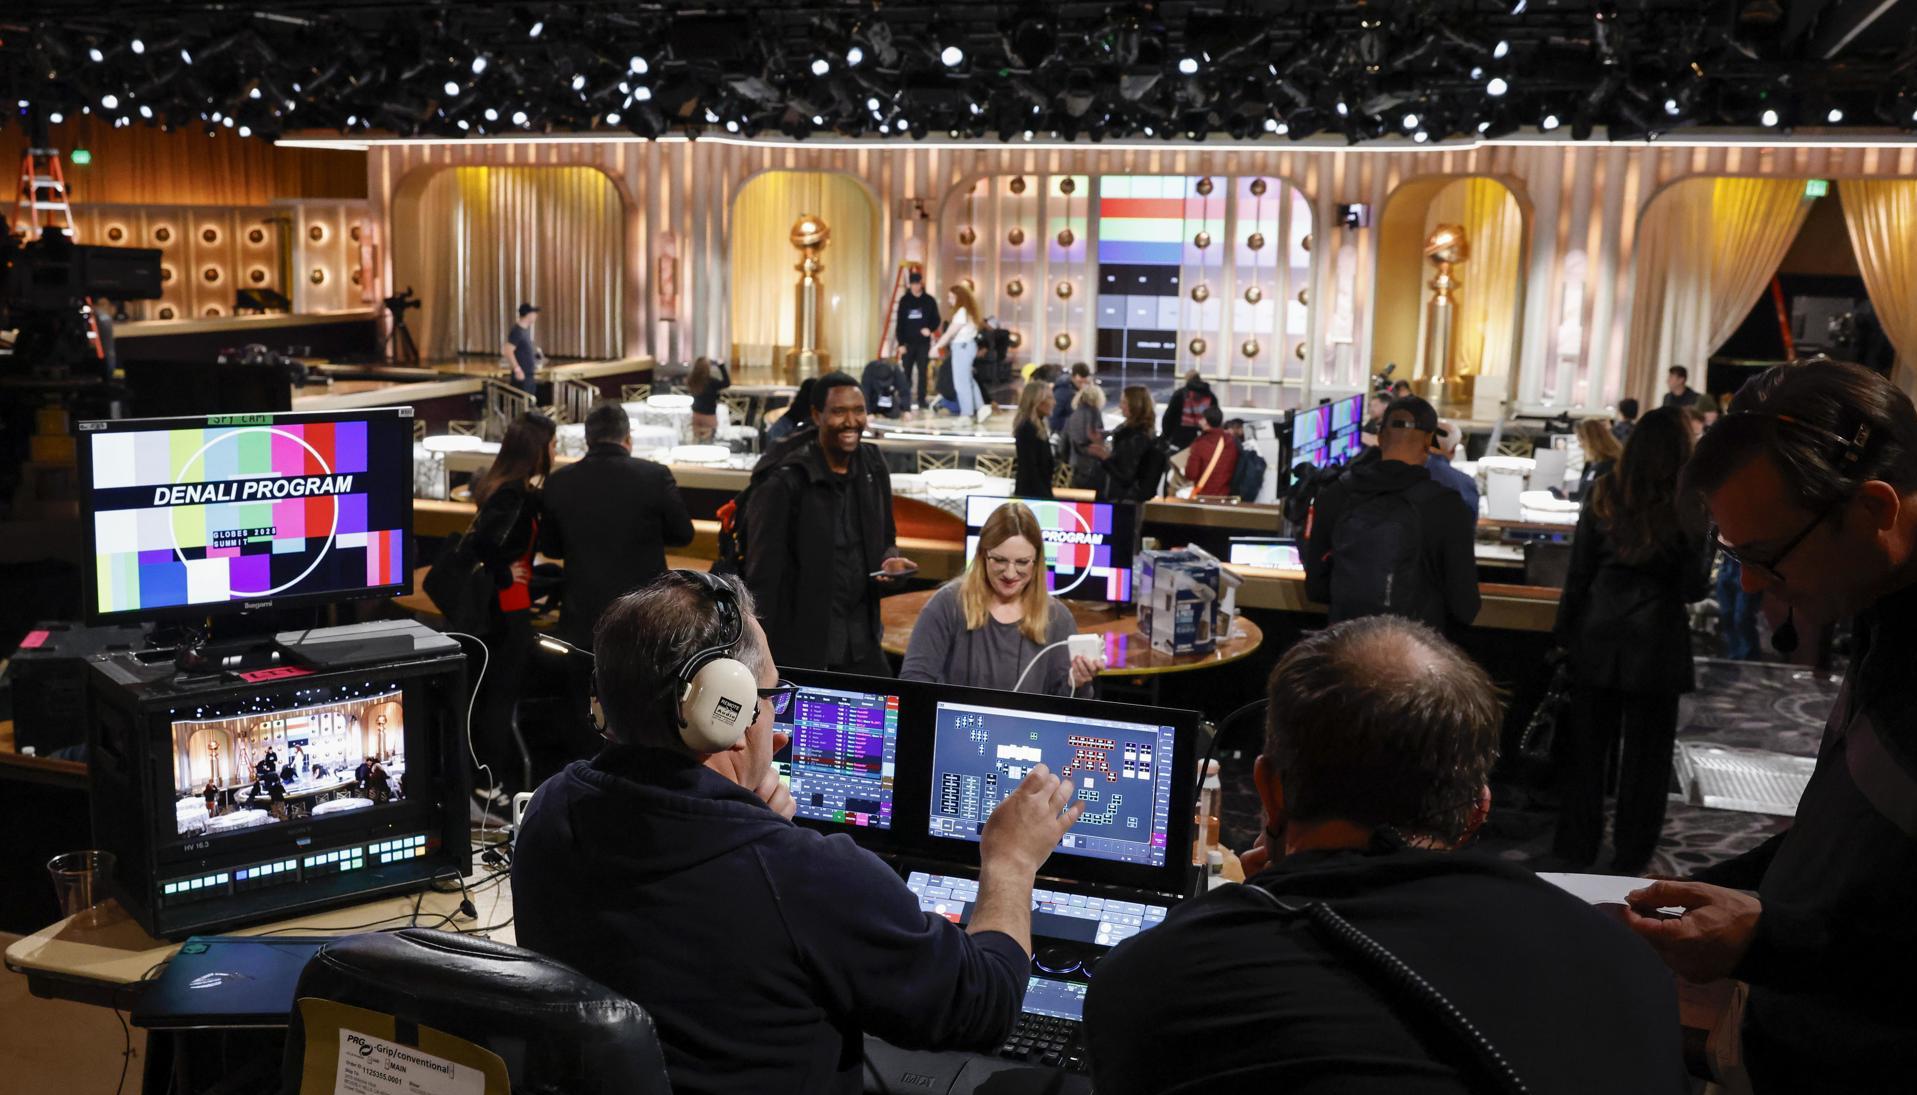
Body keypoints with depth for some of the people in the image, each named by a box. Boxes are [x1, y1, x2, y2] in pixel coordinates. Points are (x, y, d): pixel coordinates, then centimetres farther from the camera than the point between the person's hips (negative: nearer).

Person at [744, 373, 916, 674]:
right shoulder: (785, 482, -14)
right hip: (799, 648, -5)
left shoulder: (873, 468, 4)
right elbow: (763, 574, -13)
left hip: (862, 644, 6)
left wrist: (891, 562, -5)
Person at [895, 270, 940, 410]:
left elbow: (936, 320, 7)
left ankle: (923, 400, 11)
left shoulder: (929, 300, 3)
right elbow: (900, 323, 2)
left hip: (924, 343, 0)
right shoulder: (904, 300, 2)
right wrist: (901, 343, -5)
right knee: (906, 373, -2)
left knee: (923, 372, 4)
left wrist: (930, 329, -15)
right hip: (908, 343, 0)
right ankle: (905, 402, 2)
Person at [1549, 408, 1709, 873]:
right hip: (1656, 643, -2)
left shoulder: (1604, 494, -3)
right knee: (1645, 753, 10)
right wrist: (1705, 546, 9)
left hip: (1597, 641, 2)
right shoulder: (1688, 507, -10)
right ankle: (1631, 858, 18)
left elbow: (1578, 572, 0)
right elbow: (1694, 588, -7)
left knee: (1586, 746, 12)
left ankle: (1576, 847, 20)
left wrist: (1565, 632, 9)